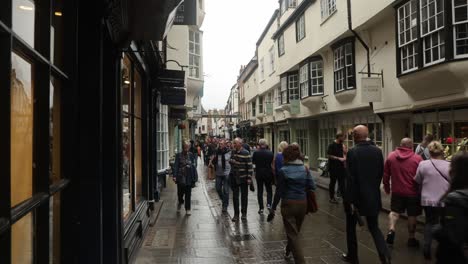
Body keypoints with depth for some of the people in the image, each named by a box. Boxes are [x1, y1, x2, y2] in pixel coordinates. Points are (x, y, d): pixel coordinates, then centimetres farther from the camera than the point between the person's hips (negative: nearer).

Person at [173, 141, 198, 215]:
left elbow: (193, 165, 9)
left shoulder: (190, 155, 6)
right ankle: (180, 202, 39)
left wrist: (195, 176, 7)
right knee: (180, 192, 8)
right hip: (181, 177, -1)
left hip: (189, 177, 1)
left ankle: (188, 209, 14)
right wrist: (175, 176, -20)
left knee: (188, 194, 5)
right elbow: (176, 166, -9)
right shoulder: (178, 155, -2)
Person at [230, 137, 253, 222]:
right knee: (235, 197, 7)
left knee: (244, 196, 9)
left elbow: (250, 167, -13)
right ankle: (236, 214, 16)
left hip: (243, 179, -5)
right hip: (234, 178, 5)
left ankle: (244, 213, 21)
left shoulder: (246, 153, -14)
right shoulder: (233, 152, 4)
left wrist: (249, 178, -15)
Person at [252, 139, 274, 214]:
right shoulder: (270, 153, -8)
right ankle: (269, 204, -2)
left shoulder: (256, 153, -10)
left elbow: (253, 162, 3)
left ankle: (261, 208, 10)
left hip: (259, 173, 0)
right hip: (268, 173, 0)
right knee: (269, 189, 15)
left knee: (260, 190, 8)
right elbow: (272, 163, 0)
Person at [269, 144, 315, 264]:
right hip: (302, 203, 5)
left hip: (288, 204, -5)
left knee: (293, 234, 2)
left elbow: (279, 191, -7)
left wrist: (274, 206, 2)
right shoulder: (305, 169, 0)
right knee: (295, 230, 23)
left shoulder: (283, 171, -11)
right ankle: (288, 252, 45)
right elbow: (312, 186, -2)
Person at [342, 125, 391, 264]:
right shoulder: (377, 151, 0)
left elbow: (350, 178, -17)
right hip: (373, 196, 5)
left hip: (356, 196, -4)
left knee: (351, 227, 15)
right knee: (374, 227, 17)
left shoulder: (352, 152, -16)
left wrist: (350, 200, -12)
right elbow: (380, 174, 5)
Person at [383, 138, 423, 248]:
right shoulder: (417, 158, -11)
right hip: (412, 192, -2)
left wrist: (387, 188, 17)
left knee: (394, 211, 17)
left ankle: (391, 230, -2)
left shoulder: (391, 156, -1)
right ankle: (411, 239, 20)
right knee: (412, 215, 10)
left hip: (396, 191, 2)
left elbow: (386, 174, 5)